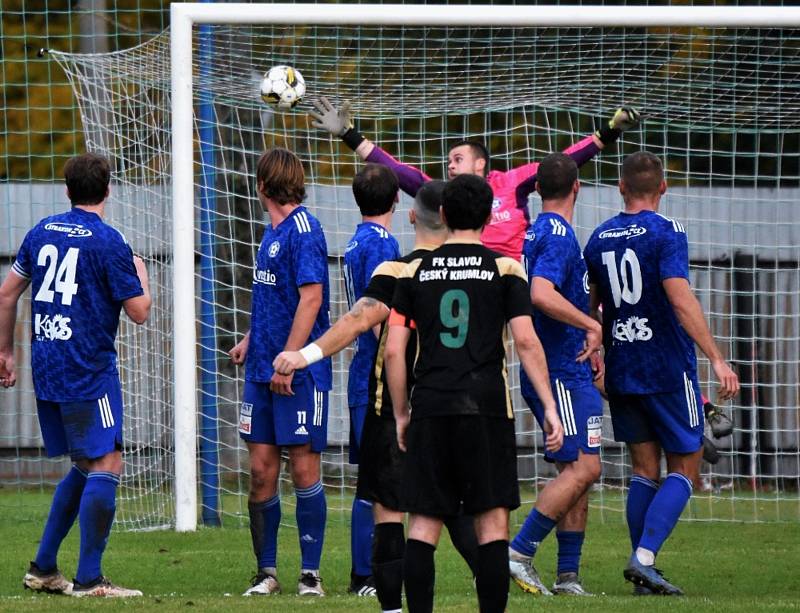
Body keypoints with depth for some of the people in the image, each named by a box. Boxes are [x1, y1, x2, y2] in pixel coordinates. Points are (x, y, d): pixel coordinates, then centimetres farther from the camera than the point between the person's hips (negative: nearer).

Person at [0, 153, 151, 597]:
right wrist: (140, 273, 12)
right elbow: (139, 311, -7)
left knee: (84, 468, 18)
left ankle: (44, 568, 17)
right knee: (107, 466, -4)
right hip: (89, 373, -8)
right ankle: (89, 580, -9)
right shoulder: (107, 241, -10)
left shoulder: (43, 232, 10)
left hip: (47, 372, 8)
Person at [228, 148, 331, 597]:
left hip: (300, 372, -8)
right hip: (263, 371, 8)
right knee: (261, 469, 5)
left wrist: (286, 361, -20)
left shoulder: (304, 230, -12)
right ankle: (267, 572, 12)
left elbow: (310, 299, -18)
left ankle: (311, 573, 4)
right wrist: (250, 341, 17)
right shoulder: (273, 231, 15)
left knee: (304, 467, -2)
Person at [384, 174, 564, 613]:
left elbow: (393, 351, 5)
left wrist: (401, 415, 14)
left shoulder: (415, 272, 7)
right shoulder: (505, 269, 2)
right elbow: (526, 341, -5)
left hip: (430, 411, 2)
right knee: (492, 523, 2)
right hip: (486, 408, -2)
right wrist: (549, 406, -1)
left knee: (422, 525, 4)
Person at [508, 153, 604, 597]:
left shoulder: (534, 234, 16)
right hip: (562, 373, -10)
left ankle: (567, 576, 7)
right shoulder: (558, 235, -14)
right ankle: (519, 552, -15)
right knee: (583, 468, -13)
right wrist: (592, 325, -21)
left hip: (559, 373, 10)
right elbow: (541, 295, -28)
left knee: (577, 470, 9)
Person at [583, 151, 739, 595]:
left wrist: (597, 358, 29)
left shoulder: (599, 239, 7)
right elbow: (680, 299, -21)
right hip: (668, 370, -5)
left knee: (644, 470, 12)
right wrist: (716, 359, -22)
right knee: (683, 467, 2)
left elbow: (588, 308, 15)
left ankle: (642, 566, 6)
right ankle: (644, 557, -14)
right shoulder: (666, 233, -11)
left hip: (621, 371, 5)